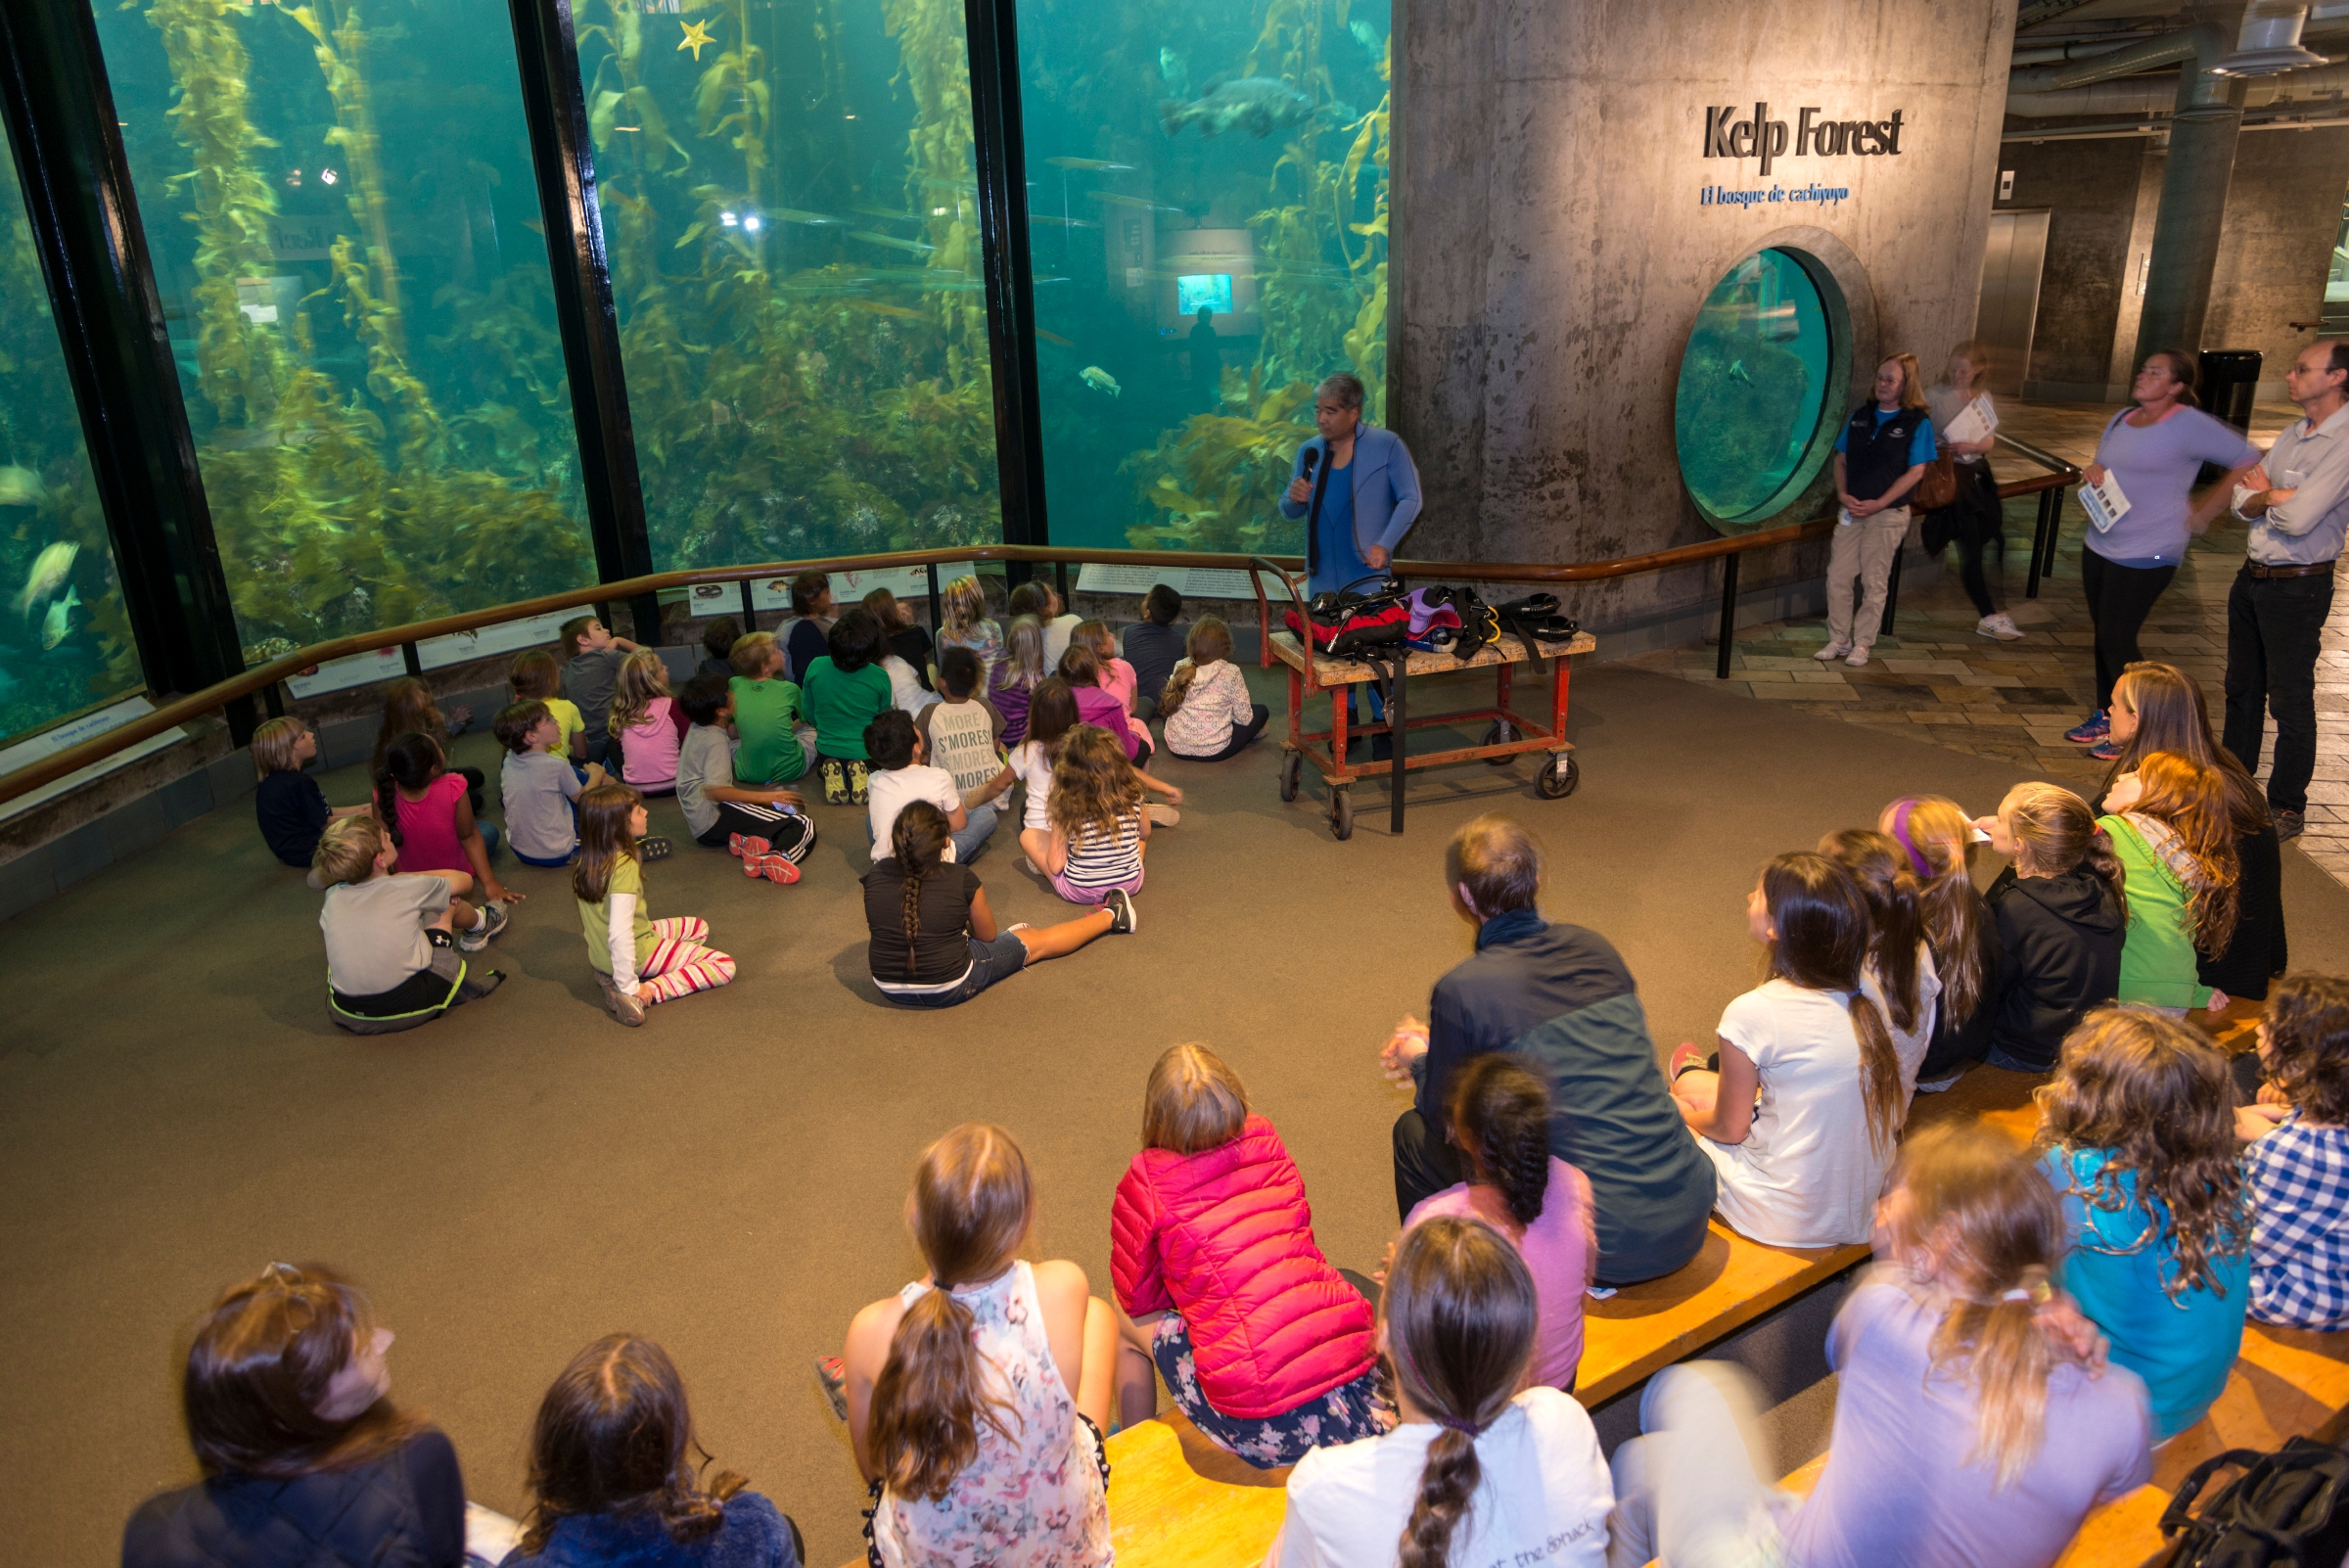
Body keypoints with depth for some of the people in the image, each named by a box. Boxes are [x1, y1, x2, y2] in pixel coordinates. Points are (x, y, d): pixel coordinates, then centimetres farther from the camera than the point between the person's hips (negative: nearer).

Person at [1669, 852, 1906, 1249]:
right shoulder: (1864, 996, -5)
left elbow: (1730, 1128, -11)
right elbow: (1895, 1116, 8)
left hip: (1787, 1222, -6)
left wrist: (1688, 1115, 13)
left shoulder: (1752, 1012, -23)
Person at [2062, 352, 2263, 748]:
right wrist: (2094, 472, -2)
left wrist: (2203, 511, -11)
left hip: (2146, 555, -7)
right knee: (2104, 636, 13)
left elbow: (2249, 461, -12)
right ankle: (2106, 715, 26)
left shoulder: (2189, 424, -13)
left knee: (2117, 641, -6)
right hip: (2099, 545, 7)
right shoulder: (2122, 419, 10)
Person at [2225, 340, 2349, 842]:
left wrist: (2264, 495, -5)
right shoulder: (2294, 433, 10)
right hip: (2252, 576, 8)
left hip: (2297, 588, -8)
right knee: (2242, 688, 17)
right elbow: (2241, 500, 5)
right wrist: (2281, 497, -14)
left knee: (2290, 701, 1)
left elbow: (2299, 518, -24)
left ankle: (2288, 807, 13)